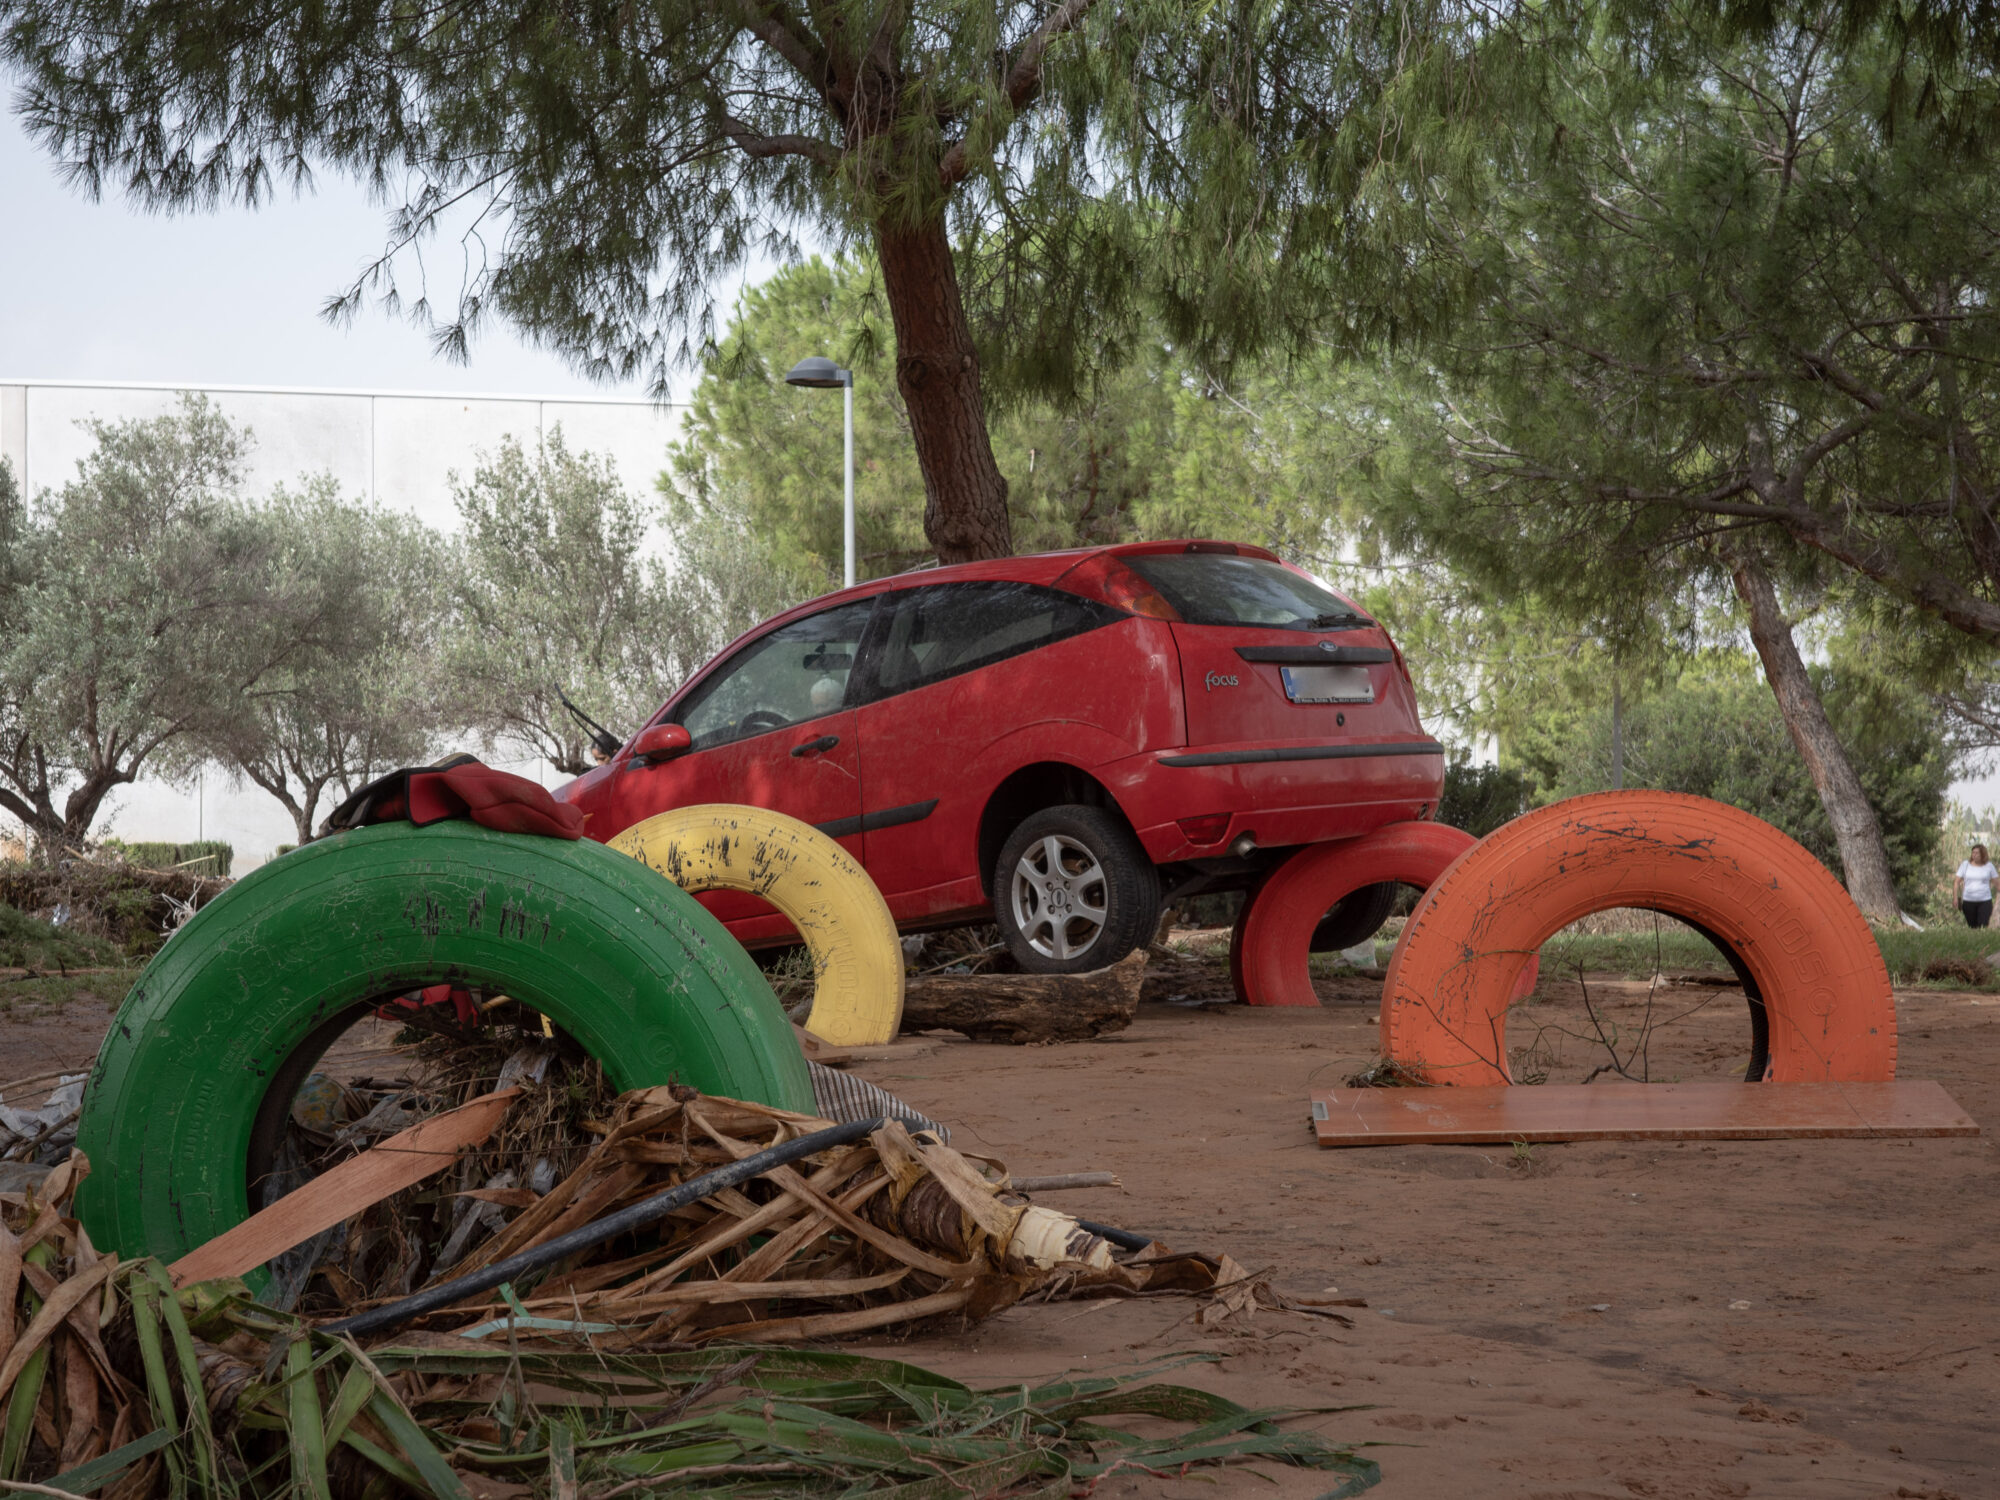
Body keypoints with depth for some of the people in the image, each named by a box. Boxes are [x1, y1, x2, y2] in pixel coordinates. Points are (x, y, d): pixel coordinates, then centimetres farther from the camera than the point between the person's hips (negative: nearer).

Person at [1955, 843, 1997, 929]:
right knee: (1972, 927, 7)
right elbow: (1956, 881, 3)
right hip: (1968, 901, 1)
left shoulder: (1989, 866, 2)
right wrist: (1955, 898, -6)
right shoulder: (1965, 865, 3)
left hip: (1985, 901, -1)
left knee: (1983, 926, -12)